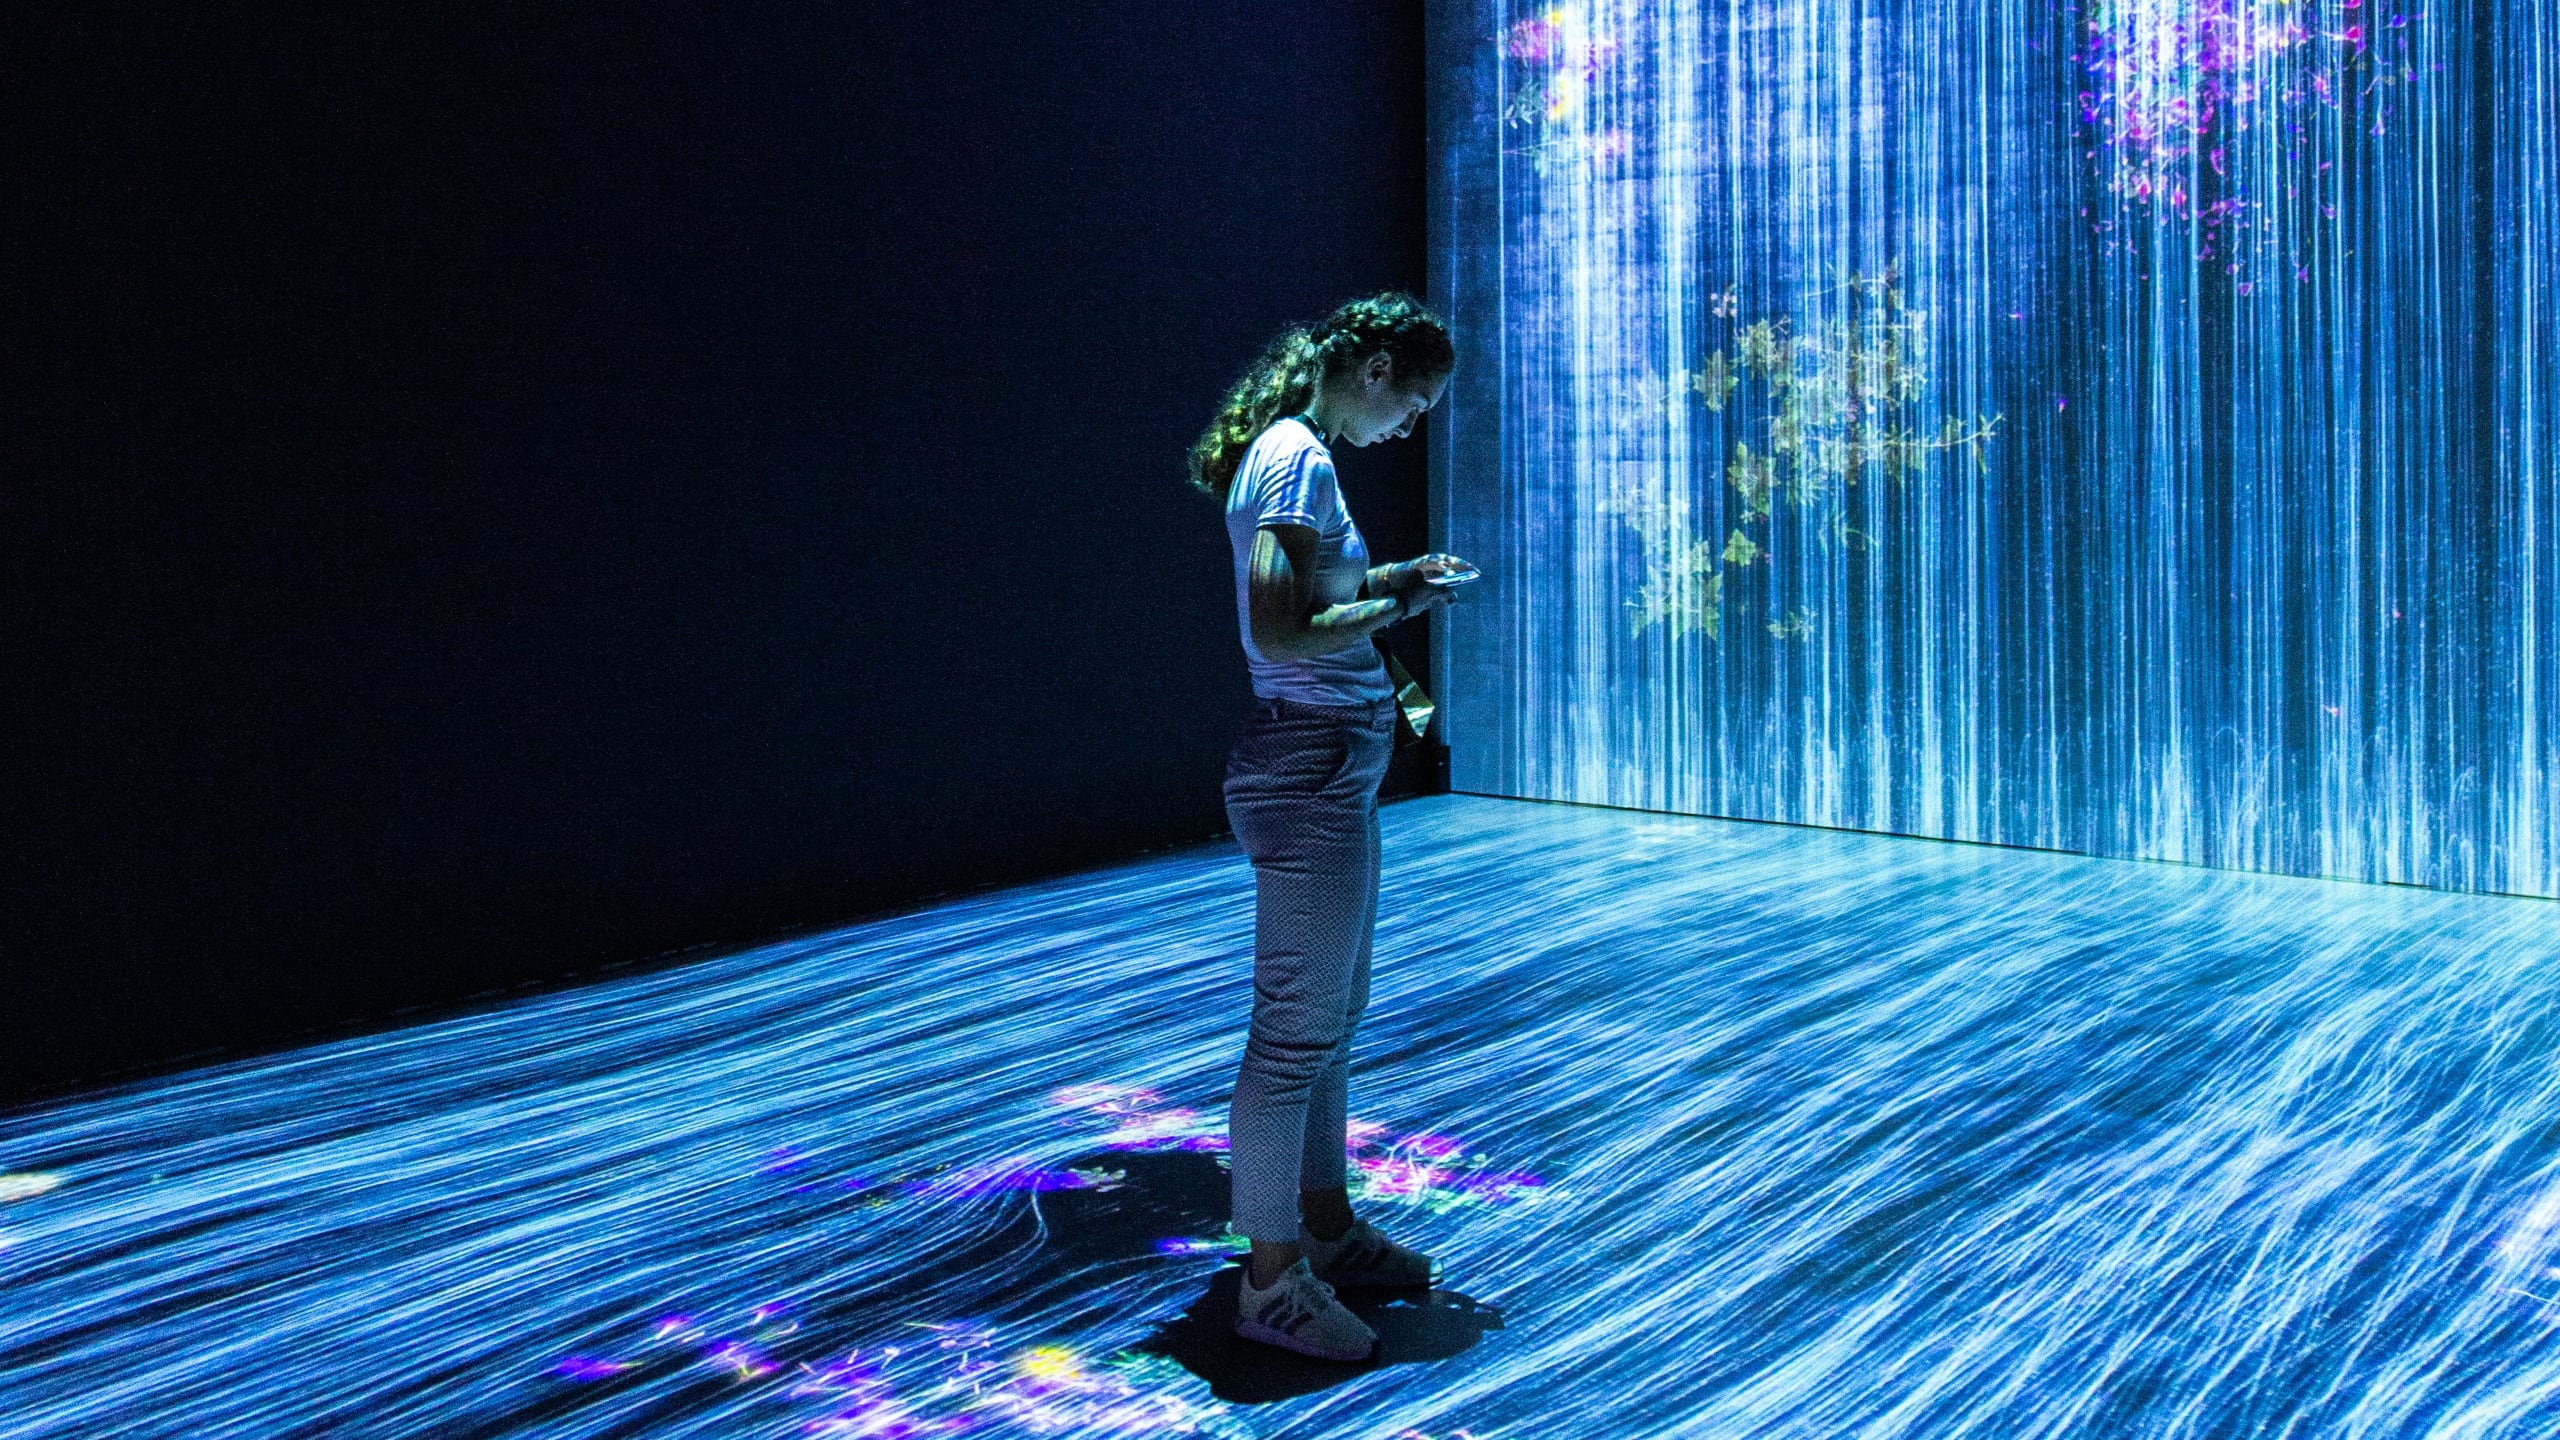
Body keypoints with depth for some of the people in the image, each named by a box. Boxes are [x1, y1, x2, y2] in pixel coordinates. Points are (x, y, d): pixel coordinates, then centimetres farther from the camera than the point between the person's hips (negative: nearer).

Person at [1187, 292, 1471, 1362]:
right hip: (1310, 768, -11)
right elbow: (1279, 633, -25)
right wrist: (1398, 604, -13)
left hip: (1333, 770, 11)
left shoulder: (1291, 450, 14)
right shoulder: (1297, 456, -16)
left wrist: (1387, 581, 10)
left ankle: (1326, 1229, 33)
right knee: (1296, 1029, -1)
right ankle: (1273, 1282, 10)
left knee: (1331, 1016, 19)